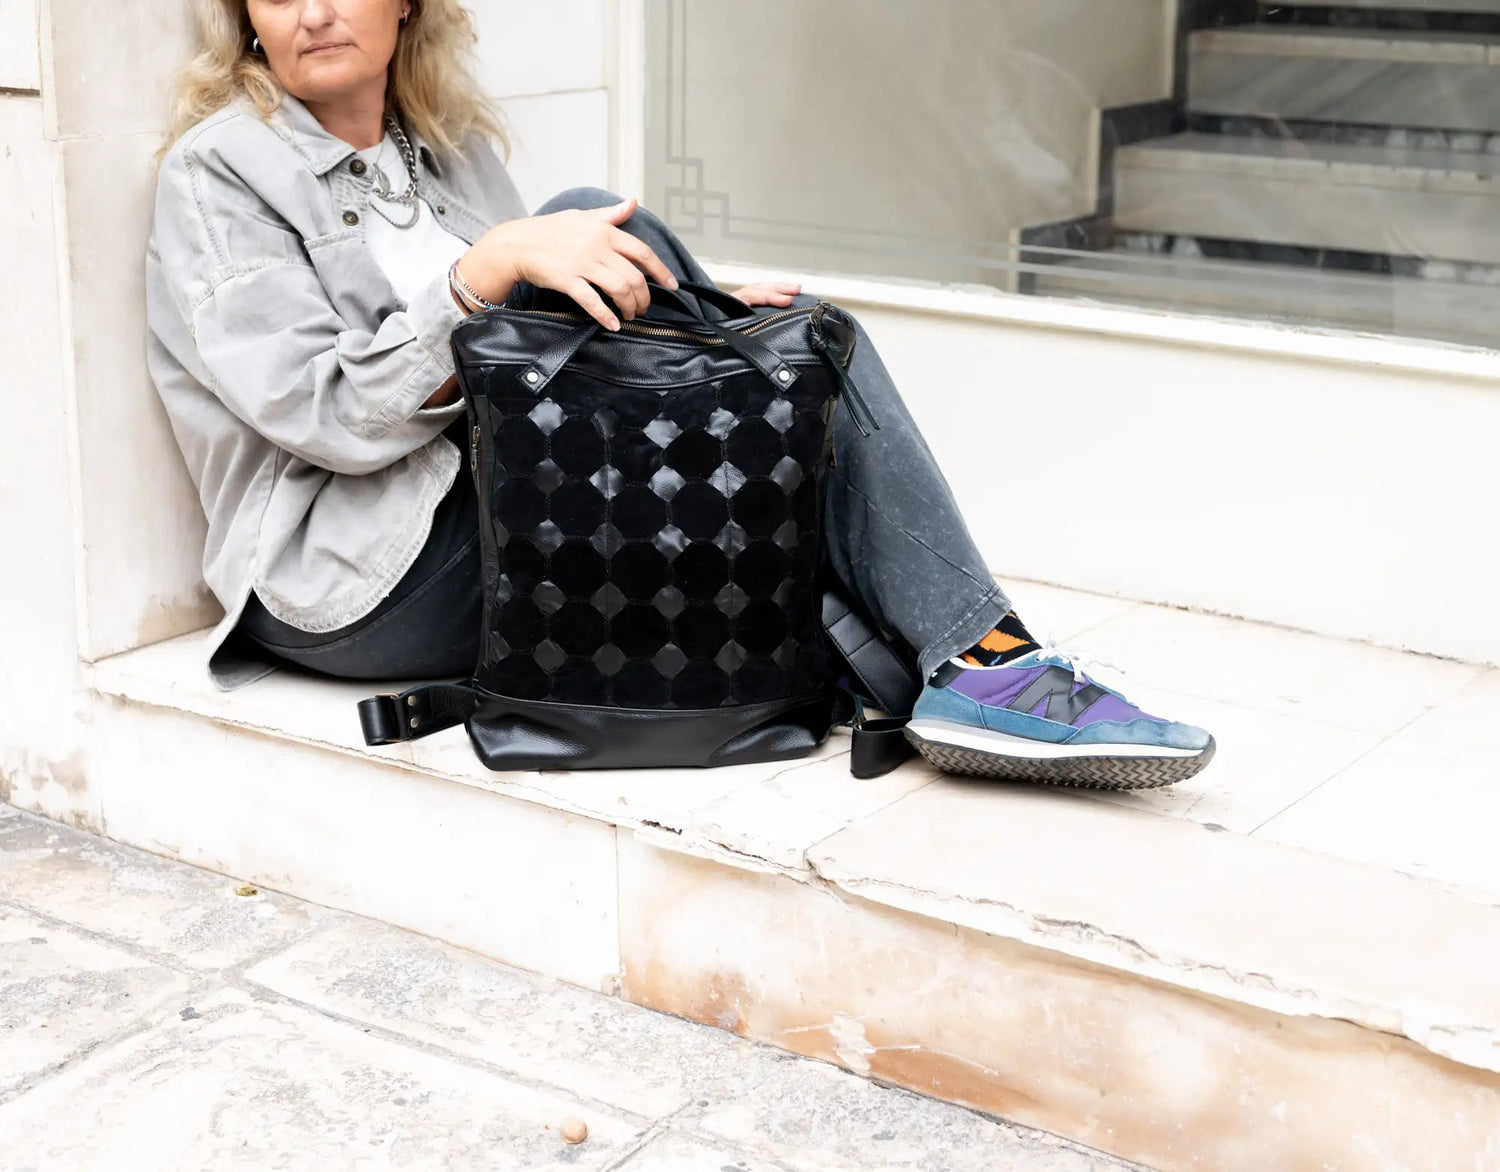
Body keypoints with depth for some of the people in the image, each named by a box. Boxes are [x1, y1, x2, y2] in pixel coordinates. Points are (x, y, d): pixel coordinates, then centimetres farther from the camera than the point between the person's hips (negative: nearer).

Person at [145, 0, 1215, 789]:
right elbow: (325, 411, -16)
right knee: (594, 214, -22)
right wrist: (492, 262, -26)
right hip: (358, 588, -7)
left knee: (800, 330, -9)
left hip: (515, 538, 7)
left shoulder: (448, 145, 16)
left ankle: (970, 661, -25)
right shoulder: (217, 174, -4)